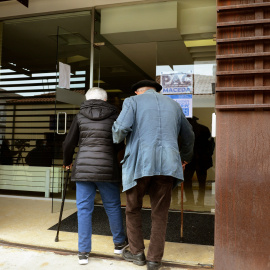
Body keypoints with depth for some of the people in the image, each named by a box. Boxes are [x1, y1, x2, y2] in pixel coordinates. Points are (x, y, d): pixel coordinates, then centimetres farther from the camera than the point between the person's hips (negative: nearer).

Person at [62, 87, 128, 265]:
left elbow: (69, 144, 10)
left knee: (84, 209, 8)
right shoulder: (114, 116, 5)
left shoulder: (80, 117, 8)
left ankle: (83, 252, 14)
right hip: (107, 168, -1)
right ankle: (119, 243, 31)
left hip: (83, 168, 1)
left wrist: (67, 162, 26)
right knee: (113, 206, 15)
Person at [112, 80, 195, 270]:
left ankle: (137, 253, 25)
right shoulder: (173, 104, 21)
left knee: (133, 209, 17)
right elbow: (188, 135, 28)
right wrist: (186, 156, 44)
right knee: (160, 214, 11)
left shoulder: (133, 101, 8)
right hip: (167, 164, 3)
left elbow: (121, 127, -11)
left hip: (139, 163, -3)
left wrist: (117, 140, 11)